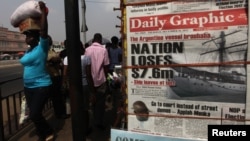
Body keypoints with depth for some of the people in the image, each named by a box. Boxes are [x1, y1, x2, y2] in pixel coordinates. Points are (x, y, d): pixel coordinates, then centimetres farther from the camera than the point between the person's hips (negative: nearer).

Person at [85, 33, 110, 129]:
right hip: (101, 80, -2)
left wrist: (89, 79, 9)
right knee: (101, 102, 7)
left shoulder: (87, 50, -1)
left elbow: (86, 66, -1)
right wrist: (106, 76, 7)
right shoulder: (103, 50, -7)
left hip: (91, 80, 3)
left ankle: (95, 121, 25)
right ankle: (99, 122, 12)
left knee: (94, 101, 15)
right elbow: (106, 66, -9)